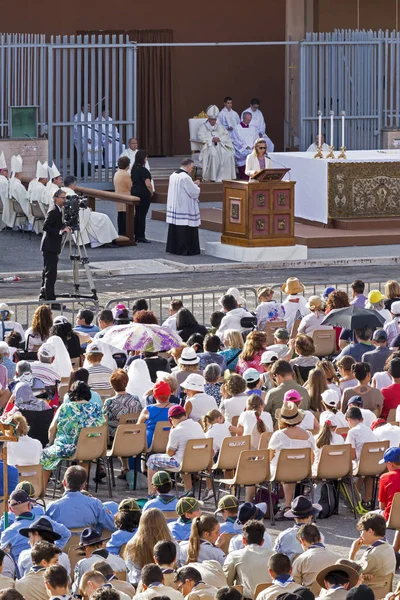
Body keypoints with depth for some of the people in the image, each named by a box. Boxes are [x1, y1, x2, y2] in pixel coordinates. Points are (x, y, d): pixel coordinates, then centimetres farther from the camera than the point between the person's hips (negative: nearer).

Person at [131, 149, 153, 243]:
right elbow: (148, 184, -23)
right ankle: (141, 236, 0)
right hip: (143, 193, -9)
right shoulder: (143, 170, -18)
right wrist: (151, 192, -5)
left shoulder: (134, 168, 9)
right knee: (142, 214, -3)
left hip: (134, 192, 9)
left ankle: (136, 235, 17)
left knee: (137, 213, 14)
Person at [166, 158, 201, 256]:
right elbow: (194, 192, -16)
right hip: (185, 208, -9)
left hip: (173, 207, 9)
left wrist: (193, 184, 15)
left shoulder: (173, 175, 9)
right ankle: (184, 250, -3)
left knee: (174, 229, 13)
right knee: (184, 230, -4)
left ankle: (173, 248, 17)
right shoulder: (185, 177, -19)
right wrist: (196, 185, 4)